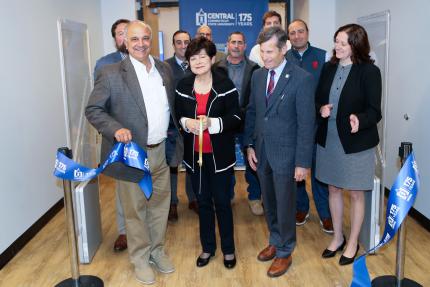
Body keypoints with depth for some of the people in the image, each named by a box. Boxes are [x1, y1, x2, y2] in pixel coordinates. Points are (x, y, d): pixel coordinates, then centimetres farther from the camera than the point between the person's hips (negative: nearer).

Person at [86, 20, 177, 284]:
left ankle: (157, 250, 38)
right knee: (135, 209, 10)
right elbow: (93, 110, -8)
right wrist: (116, 129, -24)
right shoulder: (111, 74, -10)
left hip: (161, 151, 5)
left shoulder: (165, 69, 6)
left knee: (160, 204, 17)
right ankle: (141, 258, 29)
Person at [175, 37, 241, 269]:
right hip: (194, 155, 3)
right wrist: (186, 122, -15)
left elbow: (236, 118, -9)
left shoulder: (225, 84, -8)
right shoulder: (183, 86, 2)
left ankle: (228, 249, 28)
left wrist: (212, 123, -24)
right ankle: (207, 247, 33)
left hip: (219, 155, -3)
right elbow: (177, 115, 7)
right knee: (203, 202, 15)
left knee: (222, 202, 8)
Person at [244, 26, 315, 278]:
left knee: (285, 204, 8)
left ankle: (285, 252, 28)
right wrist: (250, 145, 6)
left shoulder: (302, 79, -14)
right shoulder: (258, 75, 5)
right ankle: (275, 241, 40)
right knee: (269, 202, 19)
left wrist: (303, 162, -15)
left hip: (285, 153, -5)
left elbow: (306, 123, -14)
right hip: (261, 151, 6)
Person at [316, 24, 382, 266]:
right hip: (328, 139, 5)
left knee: (356, 193, 10)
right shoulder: (329, 68, 1)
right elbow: (318, 99, 11)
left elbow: (375, 111, -14)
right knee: (334, 189, 16)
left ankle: (353, 243, 30)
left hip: (356, 142, -5)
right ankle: (338, 237, 36)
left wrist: (359, 121, -36)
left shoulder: (369, 71, -13)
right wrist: (321, 109, -12)